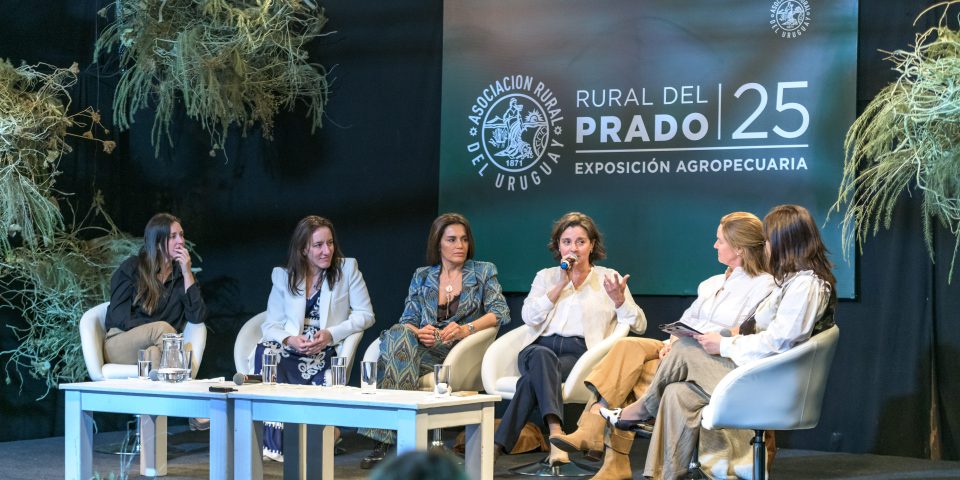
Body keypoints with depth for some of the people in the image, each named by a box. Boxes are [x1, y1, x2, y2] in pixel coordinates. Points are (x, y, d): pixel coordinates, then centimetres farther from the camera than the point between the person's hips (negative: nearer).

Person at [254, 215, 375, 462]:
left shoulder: (347, 268, 6)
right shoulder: (283, 276, 11)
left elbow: (366, 315, 2)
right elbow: (270, 324, 6)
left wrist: (331, 334, -13)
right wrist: (289, 339, -17)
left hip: (325, 354, -2)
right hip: (291, 348, 2)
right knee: (264, 351, -33)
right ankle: (273, 442, -31)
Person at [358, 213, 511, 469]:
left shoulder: (484, 272, 14)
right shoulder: (421, 277, 21)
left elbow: (500, 312, 0)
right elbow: (407, 320, 14)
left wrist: (466, 329, -17)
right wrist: (418, 332, -11)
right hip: (424, 346, 3)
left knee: (397, 340, -32)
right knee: (398, 334, -34)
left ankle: (385, 440, -36)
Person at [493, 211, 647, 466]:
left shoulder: (608, 278, 17)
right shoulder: (546, 276, 23)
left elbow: (639, 325, 10)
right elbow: (529, 317, 5)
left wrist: (619, 299, -9)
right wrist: (561, 285, 1)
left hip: (580, 352, -1)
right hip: (539, 347, 1)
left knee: (535, 376, -34)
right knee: (543, 356, -38)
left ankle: (499, 443, -41)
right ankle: (556, 433, -53)